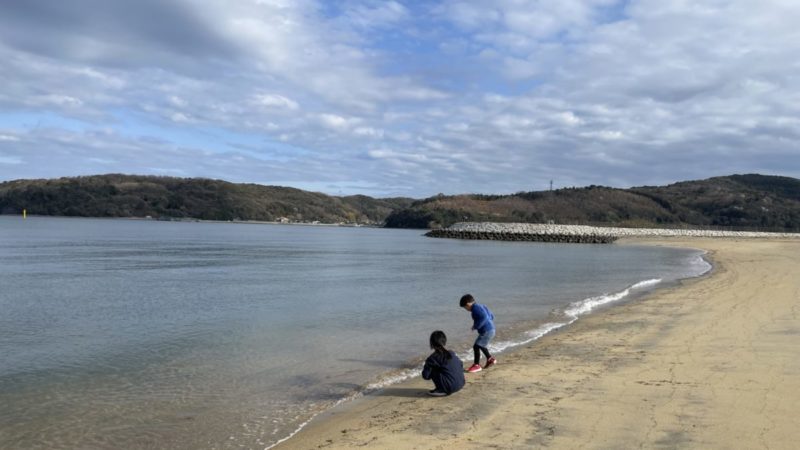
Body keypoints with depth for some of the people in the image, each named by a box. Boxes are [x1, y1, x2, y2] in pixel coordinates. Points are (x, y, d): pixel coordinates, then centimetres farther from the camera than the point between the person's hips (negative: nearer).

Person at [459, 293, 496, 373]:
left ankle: (477, 365, 1)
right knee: (481, 345, 29)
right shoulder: (480, 306, 15)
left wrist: (476, 326, -20)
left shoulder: (476, 307, -15)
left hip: (486, 331, -11)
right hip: (490, 329, 11)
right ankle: (490, 359, 43)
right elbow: (491, 316, 20)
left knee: (476, 346, -7)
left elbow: (484, 317, -29)